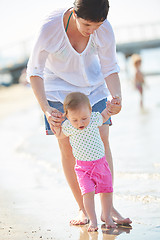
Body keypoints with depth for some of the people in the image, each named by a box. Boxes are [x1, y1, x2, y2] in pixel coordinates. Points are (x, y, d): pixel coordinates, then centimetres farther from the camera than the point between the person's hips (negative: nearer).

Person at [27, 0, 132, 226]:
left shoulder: (105, 30, -24)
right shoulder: (50, 27, -31)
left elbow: (110, 69, -10)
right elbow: (34, 71, -21)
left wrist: (117, 97, -29)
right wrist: (46, 108, -32)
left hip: (93, 84, 2)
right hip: (59, 87, -2)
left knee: (102, 140, -8)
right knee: (67, 146, -6)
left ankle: (108, 209, -4)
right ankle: (83, 209, 4)